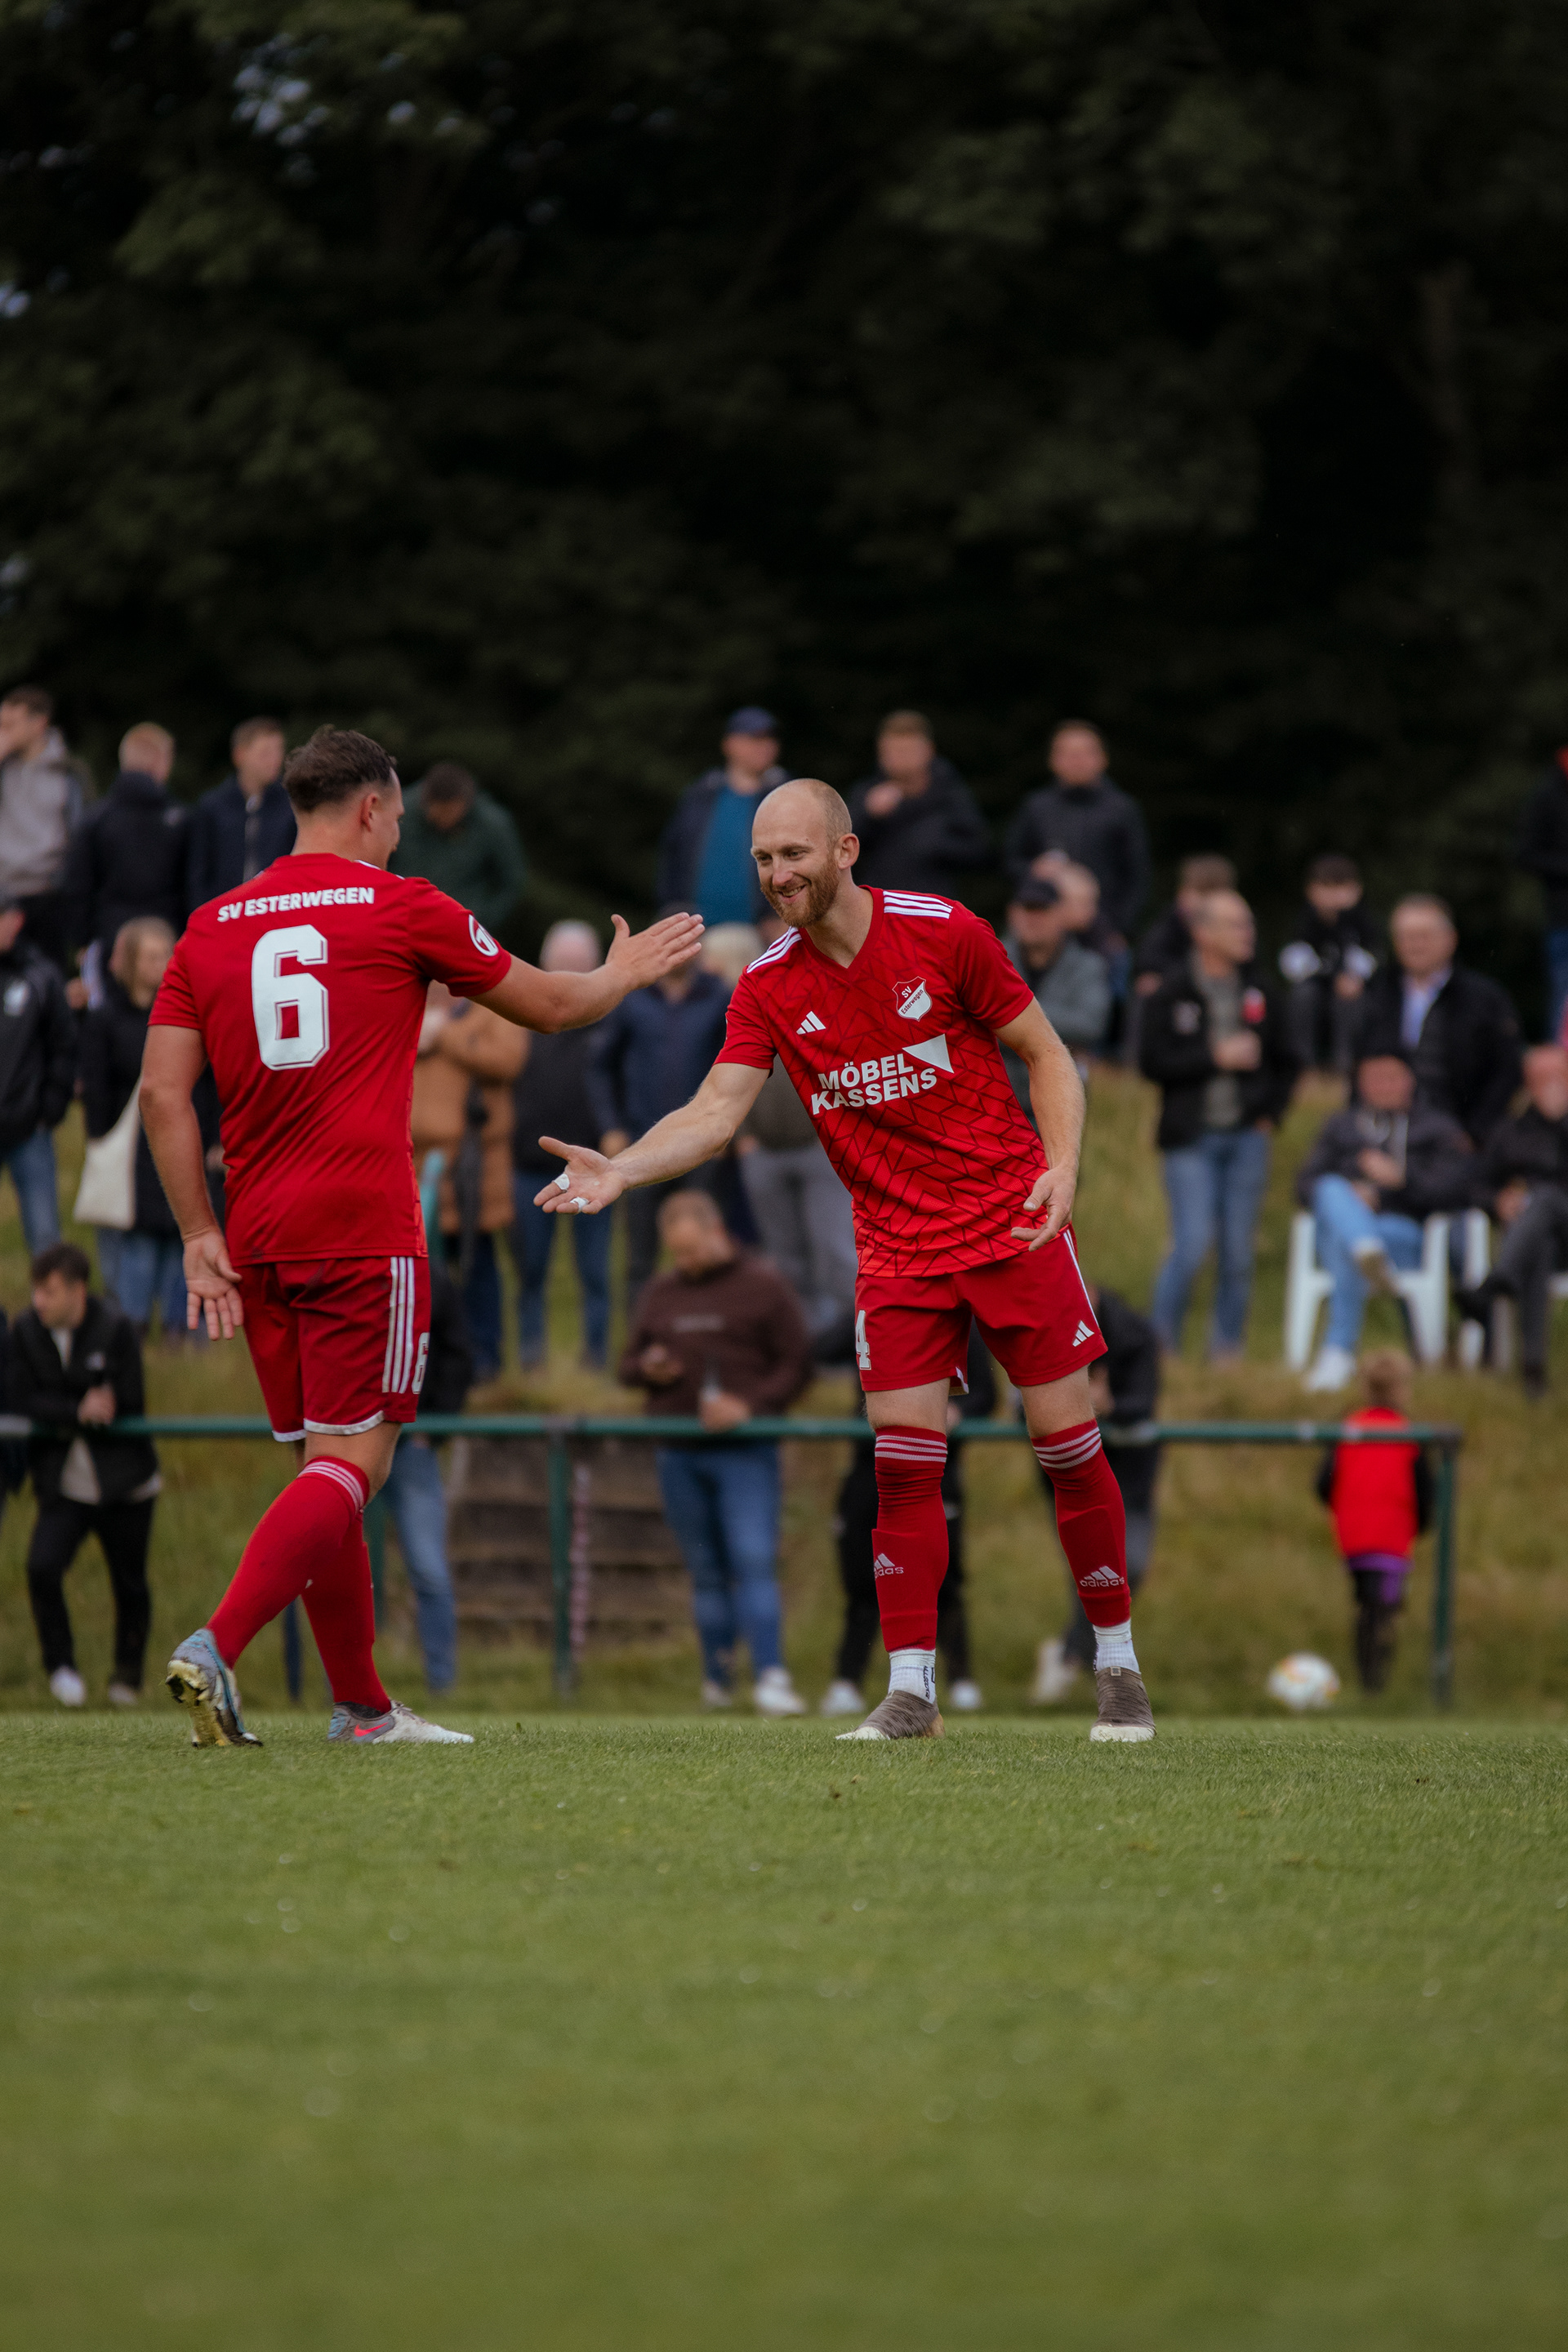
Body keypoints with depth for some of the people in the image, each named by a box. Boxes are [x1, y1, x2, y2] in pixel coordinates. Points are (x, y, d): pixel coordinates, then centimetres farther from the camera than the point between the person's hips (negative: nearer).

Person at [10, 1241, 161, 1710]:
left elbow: (127, 1409, -14)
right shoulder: (26, 1332, -3)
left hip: (123, 1484, -2)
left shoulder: (117, 1331, -12)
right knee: (42, 1567, -20)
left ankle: (128, 1676, 33)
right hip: (63, 1485, 2)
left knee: (129, 1584, 10)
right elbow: (22, 1401, -10)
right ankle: (60, 1665, -2)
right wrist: (80, 1412, -24)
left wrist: (60, 1419, -13)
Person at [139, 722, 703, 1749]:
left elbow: (164, 1093, 4)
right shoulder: (399, 908, 0)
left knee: (329, 1465, 14)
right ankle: (217, 1646, -26)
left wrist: (201, 1235, 8)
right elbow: (547, 1004, 12)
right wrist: (622, 974, 32)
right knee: (351, 1463, -7)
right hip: (365, 1233, -6)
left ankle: (363, 1706, 17)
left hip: (260, 1241, 6)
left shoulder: (213, 927, 10)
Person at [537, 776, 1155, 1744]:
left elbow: (1048, 1056, -2)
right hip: (897, 1246, 2)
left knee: (1069, 1440, -1)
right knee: (903, 1462, -7)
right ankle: (911, 1688, -2)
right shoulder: (769, 988, -2)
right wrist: (619, 1170, -26)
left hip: (1013, 1224, -2)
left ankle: (1120, 1667, 13)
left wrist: (1061, 1167, -17)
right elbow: (716, 1111, -8)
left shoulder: (944, 934, -10)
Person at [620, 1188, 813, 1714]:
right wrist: (647, 1370, -3)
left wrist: (748, 1405, -16)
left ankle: (770, 1678, -22)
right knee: (706, 1572, 8)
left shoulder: (763, 1287, 1)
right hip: (679, 1457, 4)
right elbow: (628, 1364, 21)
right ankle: (716, 1680, 16)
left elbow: (796, 1365, -1)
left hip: (745, 1453, -4)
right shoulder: (660, 1293, 15)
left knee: (753, 1561, -16)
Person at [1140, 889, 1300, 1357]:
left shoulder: (1258, 992, 8)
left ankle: (1228, 1349, 11)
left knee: (1238, 1251, 4)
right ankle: (1160, 1342, 3)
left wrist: (1270, 1112, 4)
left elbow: (1285, 1060, 17)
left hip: (1247, 1138, 4)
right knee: (1192, 1244, -11)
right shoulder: (1172, 994, -3)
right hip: (1192, 1141, -4)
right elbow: (1153, 1060, -10)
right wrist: (1215, 1056, -15)